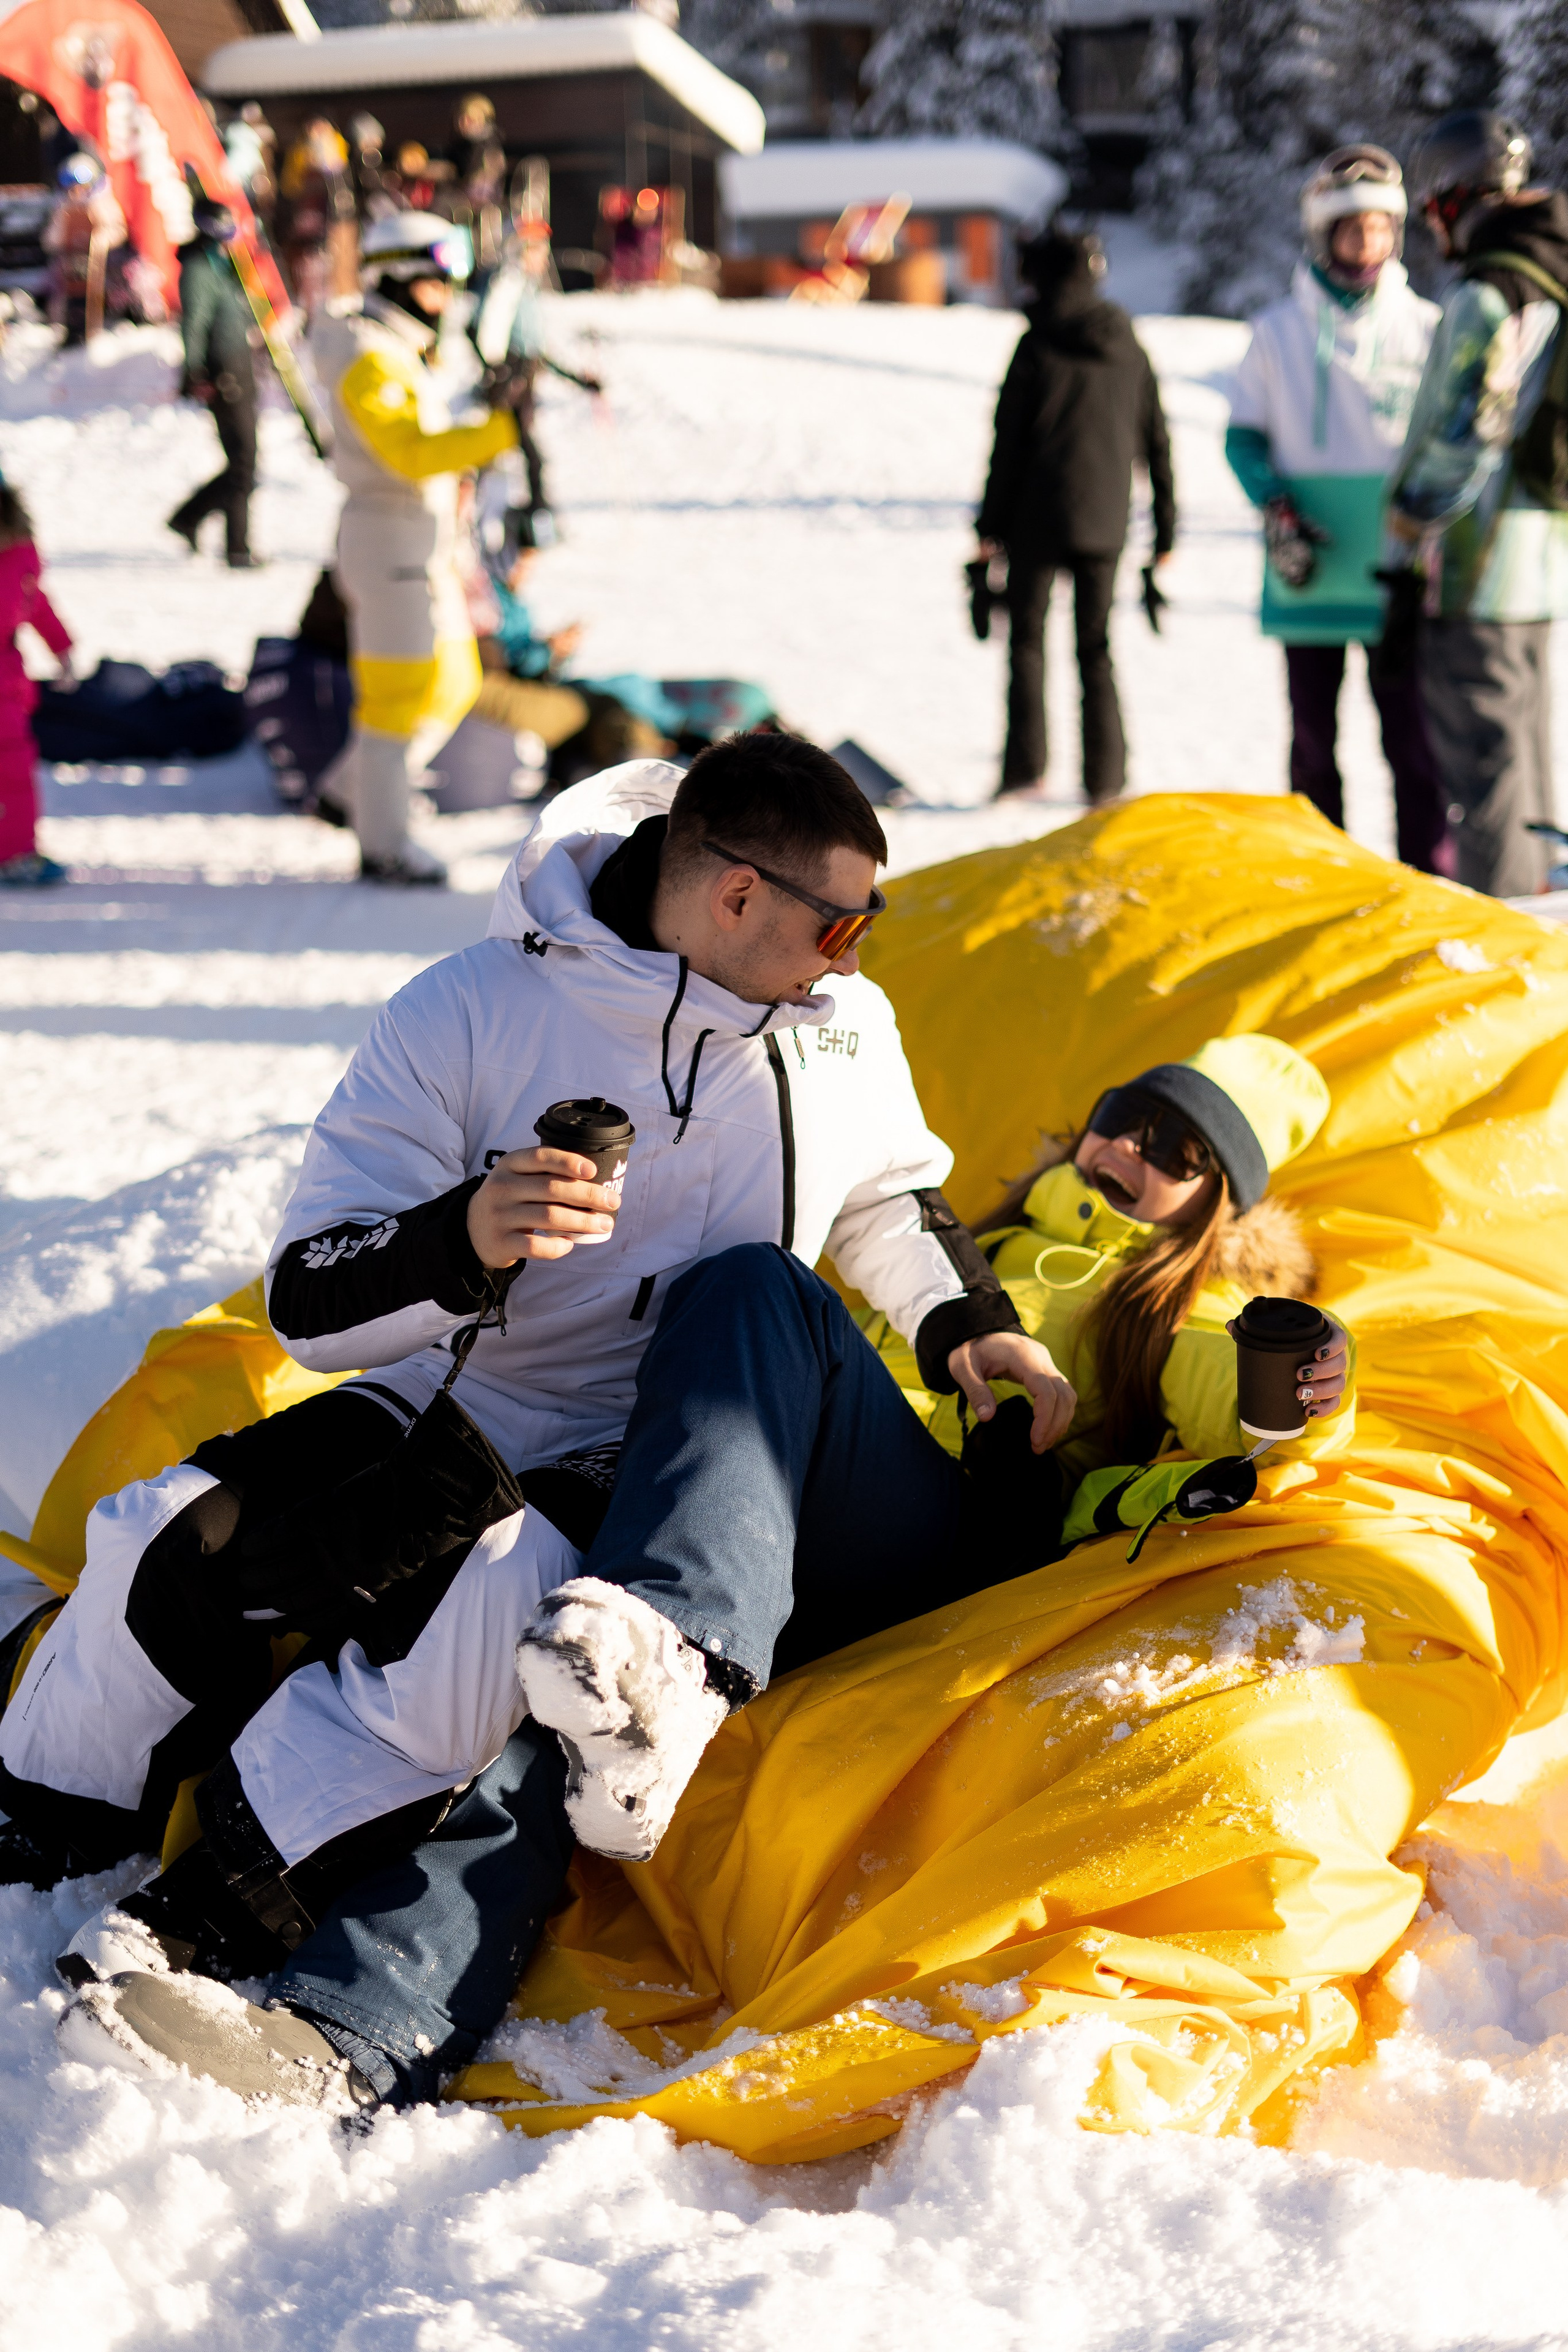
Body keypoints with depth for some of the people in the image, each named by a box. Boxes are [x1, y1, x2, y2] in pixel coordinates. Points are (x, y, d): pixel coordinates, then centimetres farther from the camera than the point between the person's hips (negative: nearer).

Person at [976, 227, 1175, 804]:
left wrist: (991, 523, -1)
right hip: (1104, 520, 4)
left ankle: (1025, 767, 0)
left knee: (1027, 640, 7)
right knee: (1096, 648, 10)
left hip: (1038, 517, -3)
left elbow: (1009, 444, -7)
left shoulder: (1036, 349, -8)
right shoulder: (1129, 350, 4)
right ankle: (1105, 777, 5)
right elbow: (1156, 444, 7)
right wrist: (1165, 530, 14)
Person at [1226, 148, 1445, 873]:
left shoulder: (1425, 327, 5)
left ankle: (1427, 878, 0)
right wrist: (1276, 512, -7)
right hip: (1311, 573, 1)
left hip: (1398, 571, -1)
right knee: (1311, 735, 6)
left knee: (1411, 733, -4)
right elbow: (1244, 436, 9)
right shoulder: (1278, 331, 6)